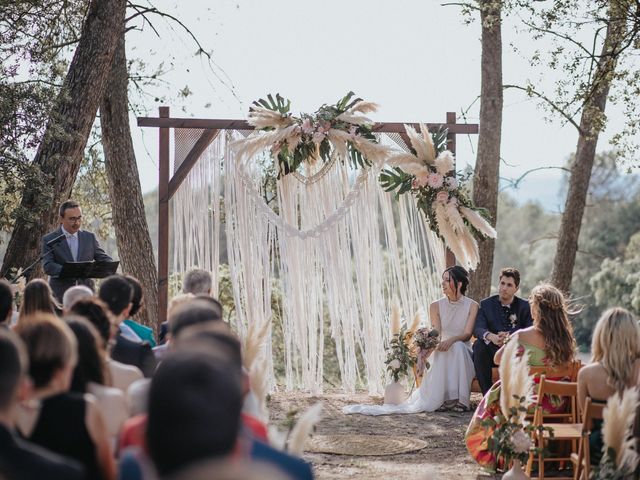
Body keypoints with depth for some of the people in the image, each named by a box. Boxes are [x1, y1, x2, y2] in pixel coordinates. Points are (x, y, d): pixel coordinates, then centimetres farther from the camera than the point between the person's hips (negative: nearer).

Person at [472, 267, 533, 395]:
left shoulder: (524, 306, 6)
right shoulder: (486, 304, 7)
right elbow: (478, 329, -8)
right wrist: (491, 337, -32)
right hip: (492, 352, 1)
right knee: (478, 344, -30)